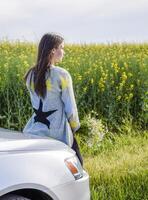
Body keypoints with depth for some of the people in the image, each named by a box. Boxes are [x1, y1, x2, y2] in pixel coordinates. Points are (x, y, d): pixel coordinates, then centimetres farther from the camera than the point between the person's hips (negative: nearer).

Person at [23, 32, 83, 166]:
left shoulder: (31, 75, 4)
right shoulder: (62, 75, -14)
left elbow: (36, 103, 11)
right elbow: (70, 108, -10)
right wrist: (75, 127, 6)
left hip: (35, 130, 5)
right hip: (59, 132, -5)